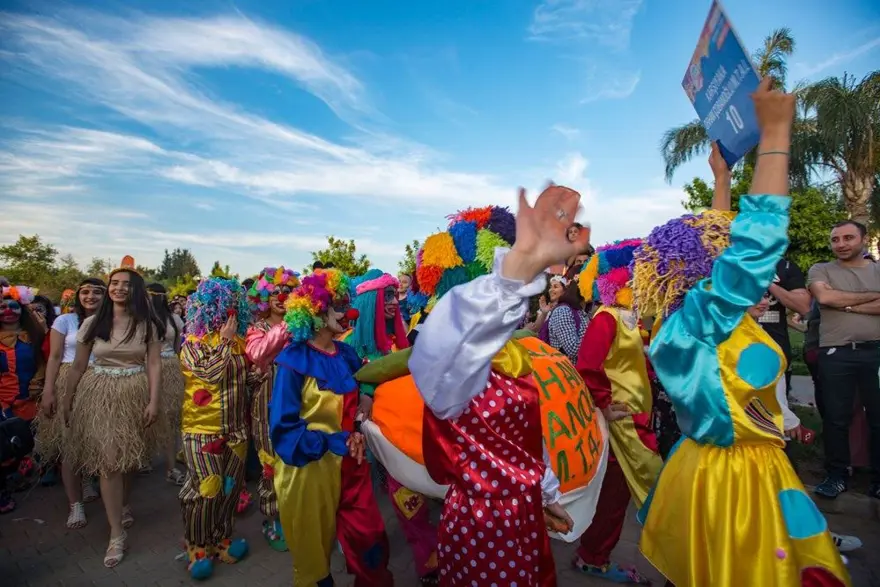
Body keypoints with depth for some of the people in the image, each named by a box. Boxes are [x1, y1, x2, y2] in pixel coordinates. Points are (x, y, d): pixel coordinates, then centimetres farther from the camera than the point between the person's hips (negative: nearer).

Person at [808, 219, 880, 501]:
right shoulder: (820, 270, 6)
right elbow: (824, 297, -13)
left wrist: (846, 305, -10)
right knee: (836, 418, 5)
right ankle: (836, 475, 18)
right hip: (836, 354, -2)